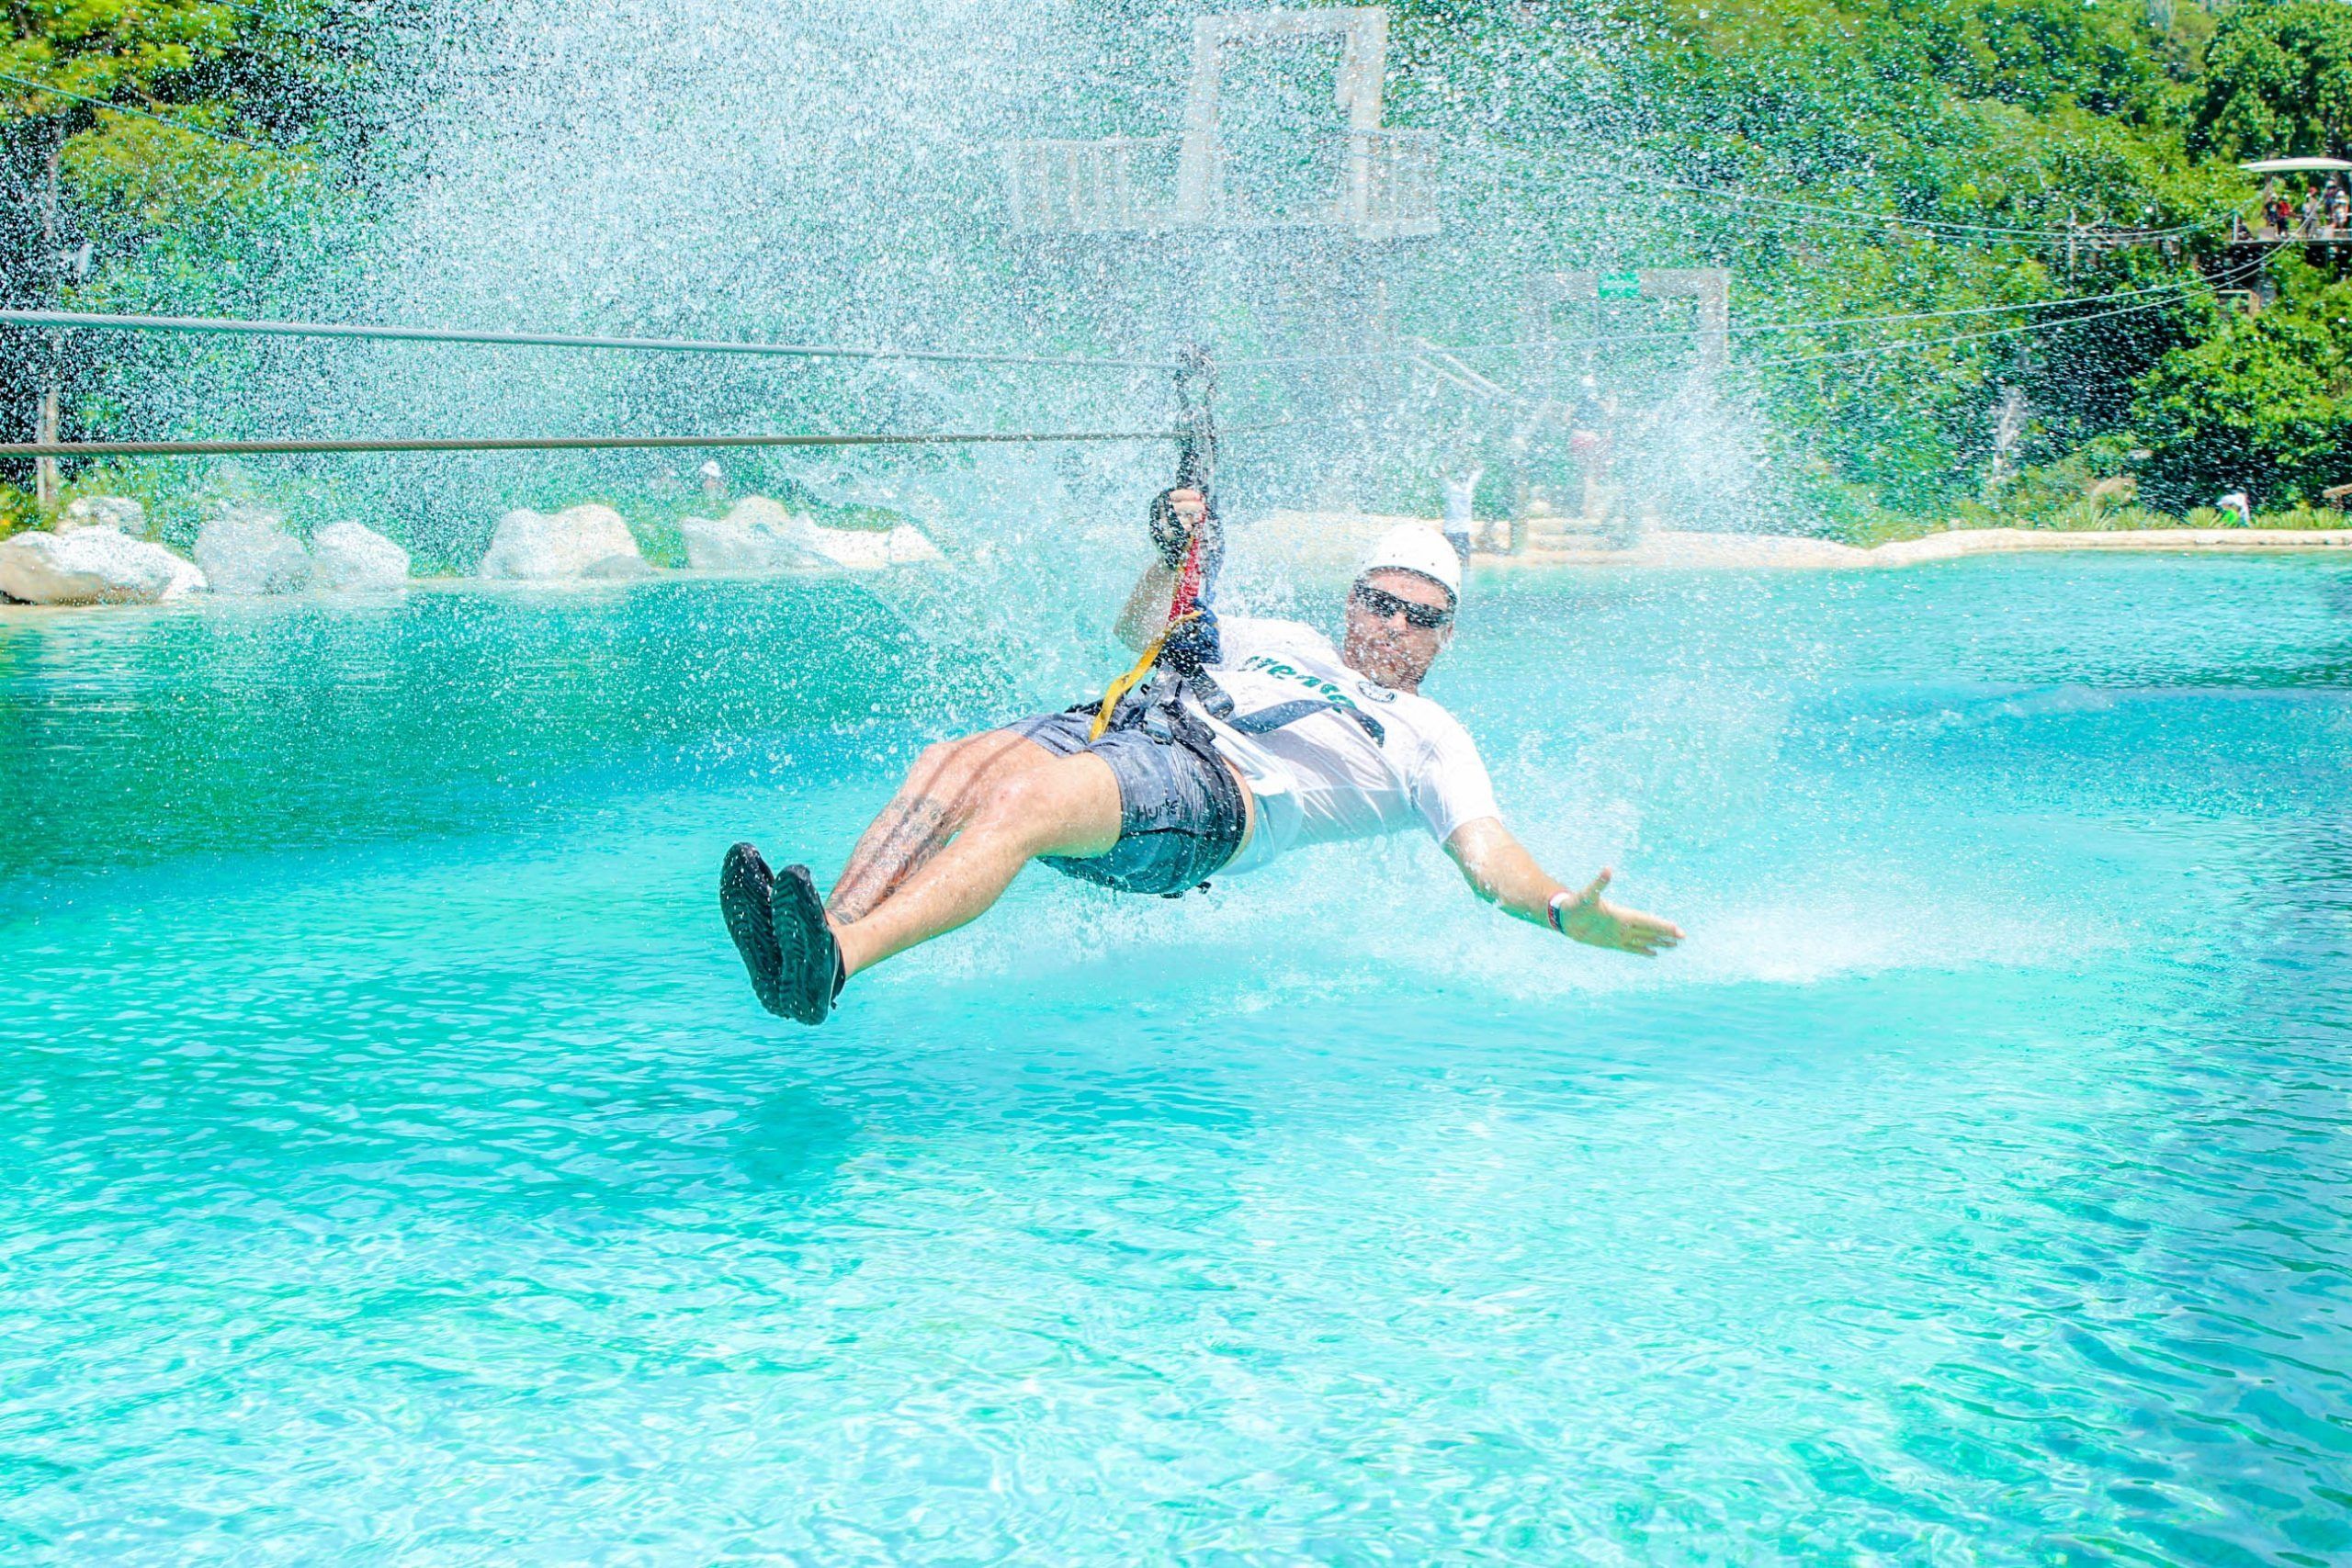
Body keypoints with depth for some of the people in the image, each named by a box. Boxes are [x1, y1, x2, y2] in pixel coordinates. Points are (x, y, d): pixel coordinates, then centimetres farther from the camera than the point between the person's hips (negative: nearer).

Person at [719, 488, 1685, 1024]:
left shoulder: (1426, 738, 25)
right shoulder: (1279, 642, 40)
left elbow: (1488, 852, 10)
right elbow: (1143, 634, 41)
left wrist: (1564, 911, -11)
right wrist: (1174, 560, 20)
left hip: (1216, 792, -6)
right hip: (1124, 724, 6)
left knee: (1021, 796, -36)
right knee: (948, 766, -27)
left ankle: (833, 962, -53)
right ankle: (829, 930, -45)